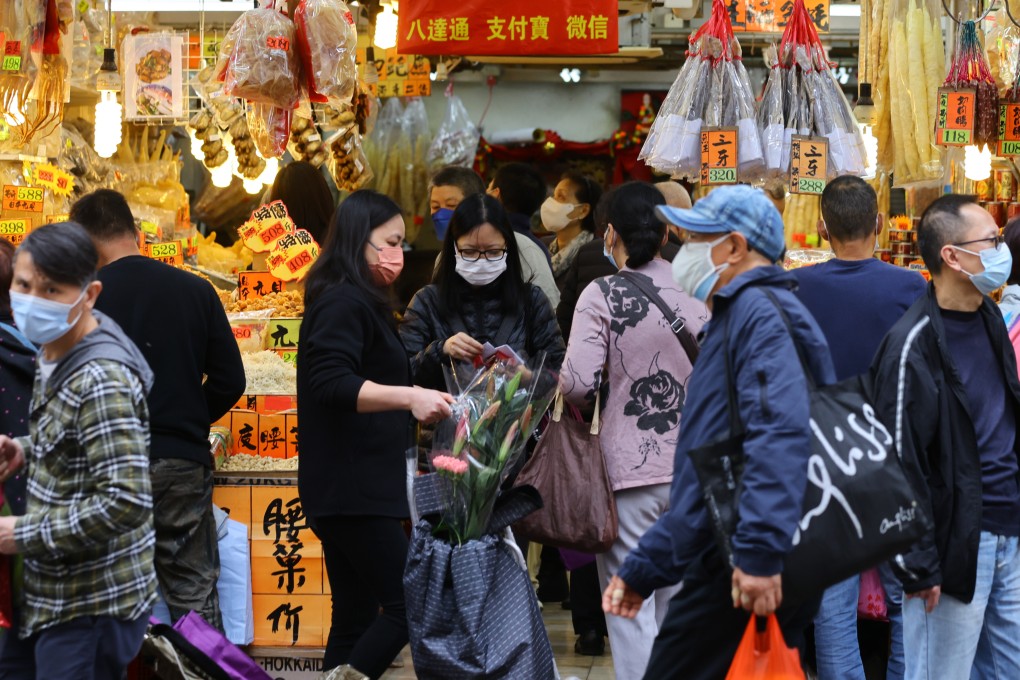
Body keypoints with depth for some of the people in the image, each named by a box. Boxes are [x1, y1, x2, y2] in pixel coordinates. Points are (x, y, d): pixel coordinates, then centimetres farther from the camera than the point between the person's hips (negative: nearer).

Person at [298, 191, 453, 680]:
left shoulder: (359, 302, 20)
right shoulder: (344, 303, -12)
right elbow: (332, 383, -26)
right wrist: (408, 396, -34)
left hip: (347, 488, 11)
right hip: (354, 489, -11)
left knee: (356, 617, 10)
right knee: (406, 607, -14)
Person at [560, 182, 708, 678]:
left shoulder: (602, 294, -8)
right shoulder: (694, 298, 5)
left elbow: (579, 381, -15)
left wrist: (571, 395, 6)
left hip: (628, 466, -4)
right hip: (690, 467, 4)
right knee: (679, 598, 14)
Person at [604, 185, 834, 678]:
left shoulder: (759, 311, -9)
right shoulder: (730, 322, 24)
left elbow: (780, 433, -28)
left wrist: (760, 552, -34)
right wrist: (641, 569, 27)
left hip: (750, 580, -10)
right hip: (717, 571, 10)